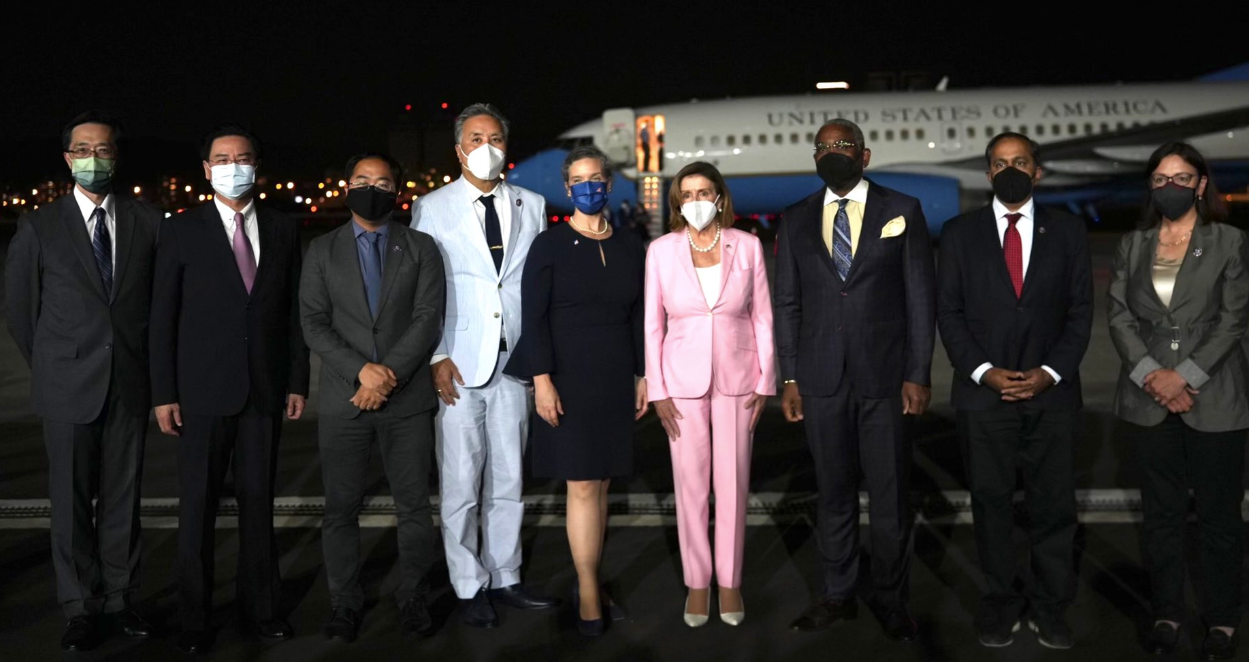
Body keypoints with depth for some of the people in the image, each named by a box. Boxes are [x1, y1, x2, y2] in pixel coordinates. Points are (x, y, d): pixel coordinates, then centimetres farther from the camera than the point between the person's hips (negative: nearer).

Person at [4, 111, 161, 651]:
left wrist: (146, 361, 7)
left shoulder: (147, 221, 4)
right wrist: (51, 370, 8)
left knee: (122, 499, 8)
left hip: (130, 384, 1)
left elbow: (162, 298, 9)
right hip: (68, 387, -1)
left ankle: (120, 600, 19)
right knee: (72, 502, 5)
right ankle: (82, 608, 16)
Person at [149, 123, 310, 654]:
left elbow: (294, 310, 8)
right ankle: (195, 619, 16)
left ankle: (260, 608, 21)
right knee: (198, 506, 4)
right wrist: (163, 392, -5)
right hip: (203, 390, -2)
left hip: (265, 390, 2)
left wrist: (298, 381, 4)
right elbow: (163, 316, 0)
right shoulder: (181, 230, 1)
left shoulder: (283, 229, 7)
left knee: (258, 501, 9)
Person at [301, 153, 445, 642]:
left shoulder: (421, 249, 6)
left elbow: (428, 320, -3)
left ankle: (412, 597, 18)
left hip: (408, 400, 0)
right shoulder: (322, 251, 8)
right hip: (343, 399, 1)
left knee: (414, 505, 4)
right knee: (341, 507, 5)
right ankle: (344, 602, 18)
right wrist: (362, 370, -14)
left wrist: (389, 375, -14)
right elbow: (314, 324, 0)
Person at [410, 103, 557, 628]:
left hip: (514, 362, 3)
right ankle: (469, 587, 16)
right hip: (458, 366, -3)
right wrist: (436, 357, -8)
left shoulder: (531, 206, 10)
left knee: (508, 480, 10)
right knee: (461, 484, 2)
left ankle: (504, 579, 23)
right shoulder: (432, 208, 2)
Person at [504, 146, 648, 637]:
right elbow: (534, 318, -8)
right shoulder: (550, 245, -4)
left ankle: (589, 583, 18)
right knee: (582, 486, -4)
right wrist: (542, 380, -15)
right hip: (568, 379, -4)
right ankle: (589, 594, 6)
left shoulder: (630, 249, 9)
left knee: (601, 484, 8)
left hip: (615, 381, 4)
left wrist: (644, 377, 8)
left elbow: (638, 318, 12)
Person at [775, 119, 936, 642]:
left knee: (890, 495, 5)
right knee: (833, 491, 10)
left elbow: (921, 298, 1)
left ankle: (890, 599, 21)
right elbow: (788, 304, 10)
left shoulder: (902, 211, 3)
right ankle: (837, 595, 23)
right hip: (822, 380, 2)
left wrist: (918, 375, -5)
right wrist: (789, 377, 4)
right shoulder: (797, 220, 9)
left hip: (886, 377, -2)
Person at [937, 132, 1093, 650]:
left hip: (1052, 392, 1)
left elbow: (1080, 310, 5)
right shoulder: (959, 233, 5)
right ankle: (1000, 603, 19)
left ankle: (1050, 608, 18)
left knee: (1054, 504, 5)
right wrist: (985, 372, -9)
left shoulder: (1067, 231, 7)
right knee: (991, 503, 6)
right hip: (983, 393, 0)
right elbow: (949, 312, 2)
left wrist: (1051, 371, -8)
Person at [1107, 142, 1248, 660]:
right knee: (1161, 514, 10)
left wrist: (1184, 375, -14)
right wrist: (1152, 374, -10)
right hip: (1149, 400, 3)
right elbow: (1118, 316, 3)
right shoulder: (1132, 245, 9)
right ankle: (1166, 613, 21)